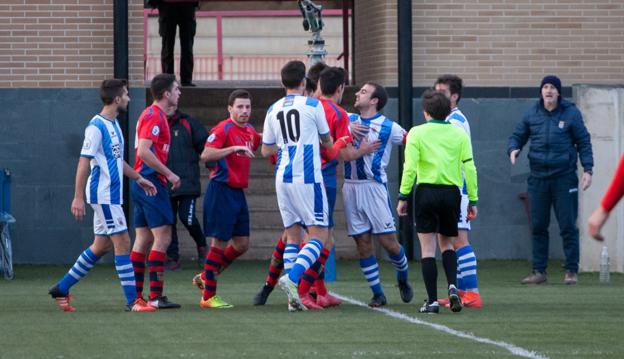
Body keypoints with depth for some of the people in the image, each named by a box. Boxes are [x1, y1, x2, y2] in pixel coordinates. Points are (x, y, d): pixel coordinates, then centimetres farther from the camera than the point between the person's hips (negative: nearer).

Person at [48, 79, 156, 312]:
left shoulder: (114, 125, 14)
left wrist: (138, 178, 23)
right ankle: (132, 301, -7)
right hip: (103, 195, -10)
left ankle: (61, 289, 19)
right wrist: (78, 198, -19)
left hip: (111, 196, 10)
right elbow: (84, 162, -16)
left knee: (101, 246, 12)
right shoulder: (97, 126, -14)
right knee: (122, 243, -9)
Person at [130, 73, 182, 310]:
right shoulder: (154, 116, -13)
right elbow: (143, 151, -22)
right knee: (162, 237, -10)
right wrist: (169, 174, -19)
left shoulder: (155, 115, 17)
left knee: (144, 239, 10)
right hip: (151, 182, -10)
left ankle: (136, 296, 11)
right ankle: (155, 296, -13)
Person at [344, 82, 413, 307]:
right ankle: (377, 293, 9)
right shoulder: (349, 120, 10)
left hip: (374, 186, -4)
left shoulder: (389, 127, -2)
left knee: (388, 241, -3)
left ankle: (403, 279, 24)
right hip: (351, 187, 4)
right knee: (362, 244, 2)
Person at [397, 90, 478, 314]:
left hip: (426, 191, -2)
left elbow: (410, 168, -9)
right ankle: (452, 285, -5)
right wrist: (473, 199, 7)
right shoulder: (459, 134, 4)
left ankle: (432, 300, -3)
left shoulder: (417, 133, -2)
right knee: (447, 243, 19)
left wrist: (403, 196, -2)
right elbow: (469, 168, 2)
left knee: (428, 247, 2)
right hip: (452, 193, 2)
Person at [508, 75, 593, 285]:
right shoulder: (532, 114, 7)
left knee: (568, 226, -3)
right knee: (538, 227, 5)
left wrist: (587, 169, -5)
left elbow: (583, 142, 2)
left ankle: (571, 270, 4)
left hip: (564, 176, -3)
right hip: (538, 177, 3)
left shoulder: (571, 113, 0)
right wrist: (513, 149, -7)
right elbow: (518, 136, 16)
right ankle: (539, 271, 11)